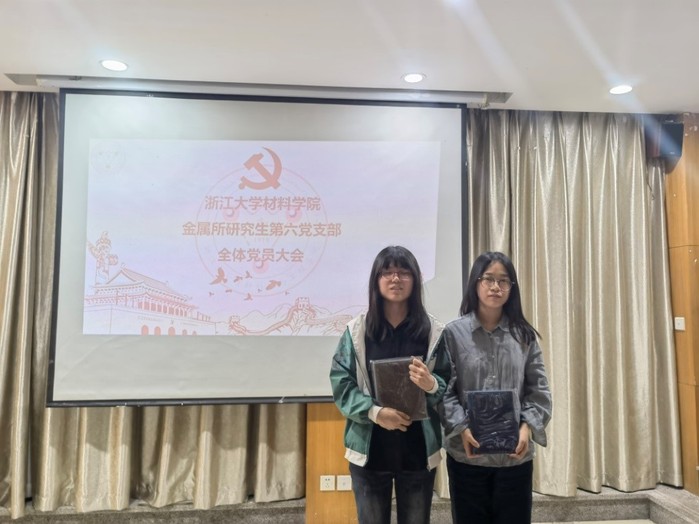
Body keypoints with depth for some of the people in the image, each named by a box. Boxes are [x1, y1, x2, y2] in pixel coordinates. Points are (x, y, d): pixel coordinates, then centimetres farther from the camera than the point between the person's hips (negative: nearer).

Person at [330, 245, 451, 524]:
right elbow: (341, 384, -4)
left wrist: (431, 386, -21)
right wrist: (375, 412, -18)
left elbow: (450, 388, 2)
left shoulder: (434, 331, -1)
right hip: (369, 448, 0)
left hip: (418, 449, 1)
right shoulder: (357, 330, -3)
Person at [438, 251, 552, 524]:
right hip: (467, 454, -1)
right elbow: (444, 390, -6)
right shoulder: (453, 333, -4)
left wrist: (527, 427, -12)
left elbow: (539, 389, 3)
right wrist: (462, 429, -18)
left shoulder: (525, 335, 4)